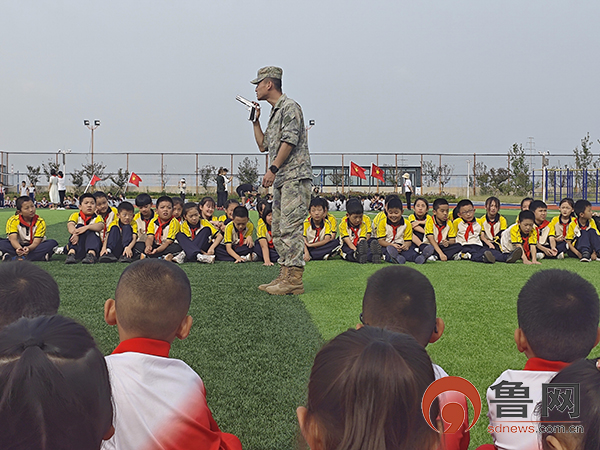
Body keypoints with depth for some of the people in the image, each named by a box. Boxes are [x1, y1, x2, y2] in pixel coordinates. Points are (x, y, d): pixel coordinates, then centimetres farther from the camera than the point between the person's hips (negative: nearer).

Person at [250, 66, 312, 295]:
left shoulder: (289, 107, -5)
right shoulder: (274, 112, 24)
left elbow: (289, 141, -16)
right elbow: (263, 145, 27)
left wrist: (273, 169, -20)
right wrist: (255, 121, 21)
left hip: (295, 177, -10)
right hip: (281, 180, 10)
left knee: (290, 228, -14)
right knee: (278, 230, 9)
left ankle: (295, 279, -13)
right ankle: (285, 274, 14)